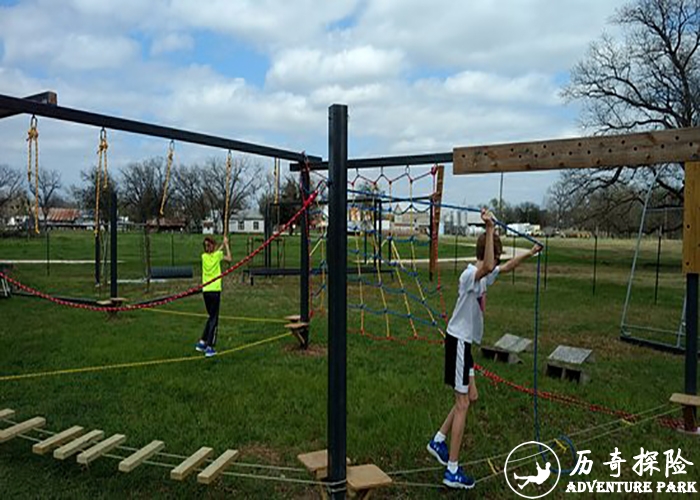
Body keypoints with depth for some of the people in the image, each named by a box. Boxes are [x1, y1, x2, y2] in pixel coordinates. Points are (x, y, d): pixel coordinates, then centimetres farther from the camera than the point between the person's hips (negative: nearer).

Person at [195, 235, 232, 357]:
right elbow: (229, 259, 13)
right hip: (215, 290, -5)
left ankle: (202, 342, 20)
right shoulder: (217, 255, -5)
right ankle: (209, 347, -2)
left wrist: (223, 245, 32)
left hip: (205, 290, 5)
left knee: (212, 317, 20)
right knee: (213, 318, 0)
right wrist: (226, 245, 20)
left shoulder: (204, 256, 6)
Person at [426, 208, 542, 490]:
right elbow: (489, 266, -44)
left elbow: (506, 267, 28)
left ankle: (438, 442, 30)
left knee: (470, 397, 18)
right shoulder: (470, 275, -20)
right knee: (462, 404, -4)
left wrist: (530, 253, 34)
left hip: (465, 342, 10)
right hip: (458, 341, -10)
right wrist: (490, 230, -43)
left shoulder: (484, 276, 9)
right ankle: (452, 472, 4)